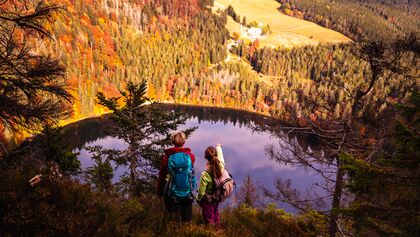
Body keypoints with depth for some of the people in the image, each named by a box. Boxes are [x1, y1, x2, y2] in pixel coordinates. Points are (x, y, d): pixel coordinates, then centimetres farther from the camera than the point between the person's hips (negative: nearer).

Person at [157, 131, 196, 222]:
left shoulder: (166, 158, -13)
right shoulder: (191, 156, -10)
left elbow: (161, 177, -3)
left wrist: (159, 192, 10)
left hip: (172, 194, -1)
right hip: (187, 193, 1)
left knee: (171, 218, 16)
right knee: (187, 219, 18)